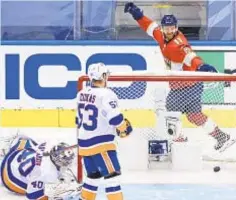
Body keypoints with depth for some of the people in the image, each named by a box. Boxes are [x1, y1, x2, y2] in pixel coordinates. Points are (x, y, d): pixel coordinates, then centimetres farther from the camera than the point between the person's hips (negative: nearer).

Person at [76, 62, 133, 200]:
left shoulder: (82, 94, 9)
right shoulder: (106, 95, -16)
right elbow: (115, 118, -20)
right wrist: (125, 129, -4)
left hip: (85, 143, 8)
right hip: (101, 144, -8)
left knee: (93, 175, 19)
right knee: (112, 175, -7)